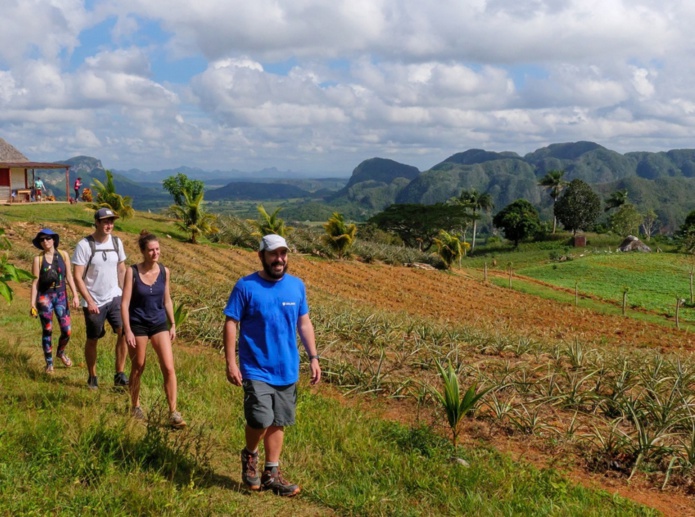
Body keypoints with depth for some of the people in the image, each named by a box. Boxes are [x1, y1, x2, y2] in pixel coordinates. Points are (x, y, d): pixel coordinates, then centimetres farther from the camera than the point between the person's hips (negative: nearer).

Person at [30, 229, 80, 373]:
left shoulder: (63, 255, 0)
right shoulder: (38, 259, -6)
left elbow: (69, 276, 2)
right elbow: (35, 282, -4)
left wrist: (75, 295, -4)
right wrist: (33, 303, -6)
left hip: (61, 296, 2)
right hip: (44, 297, -2)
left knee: (66, 330, 1)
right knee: (47, 331, 5)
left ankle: (61, 352, 33)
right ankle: (49, 363, 19)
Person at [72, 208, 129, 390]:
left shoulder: (117, 242, 1)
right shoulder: (84, 245, -13)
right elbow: (77, 277, -13)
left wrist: (123, 293, 8)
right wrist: (90, 301, -18)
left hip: (114, 298, 3)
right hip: (93, 302, -3)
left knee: (123, 332, -13)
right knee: (92, 340, 10)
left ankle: (119, 375, -2)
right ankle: (92, 377, 27)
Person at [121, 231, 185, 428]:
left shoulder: (164, 271, -2)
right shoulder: (132, 271, -13)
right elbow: (125, 302, -11)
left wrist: (173, 324, 8)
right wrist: (127, 330, -15)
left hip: (159, 323, 3)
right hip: (137, 324, -3)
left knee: (169, 368, -6)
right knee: (138, 369, 12)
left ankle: (173, 413, 1)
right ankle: (135, 407, 32)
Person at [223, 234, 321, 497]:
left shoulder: (297, 286, 4)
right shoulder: (245, 286, -9)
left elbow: (304, 324, 11)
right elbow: (230, 324, -7)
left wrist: (313, 357, 6)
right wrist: (230, 363, -12)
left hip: (287, 371, 4)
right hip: (256, 370, -4)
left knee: (278, 423, 12)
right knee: (261, 420, -12)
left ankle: (271, 474, 26)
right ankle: (250, 455, 19)